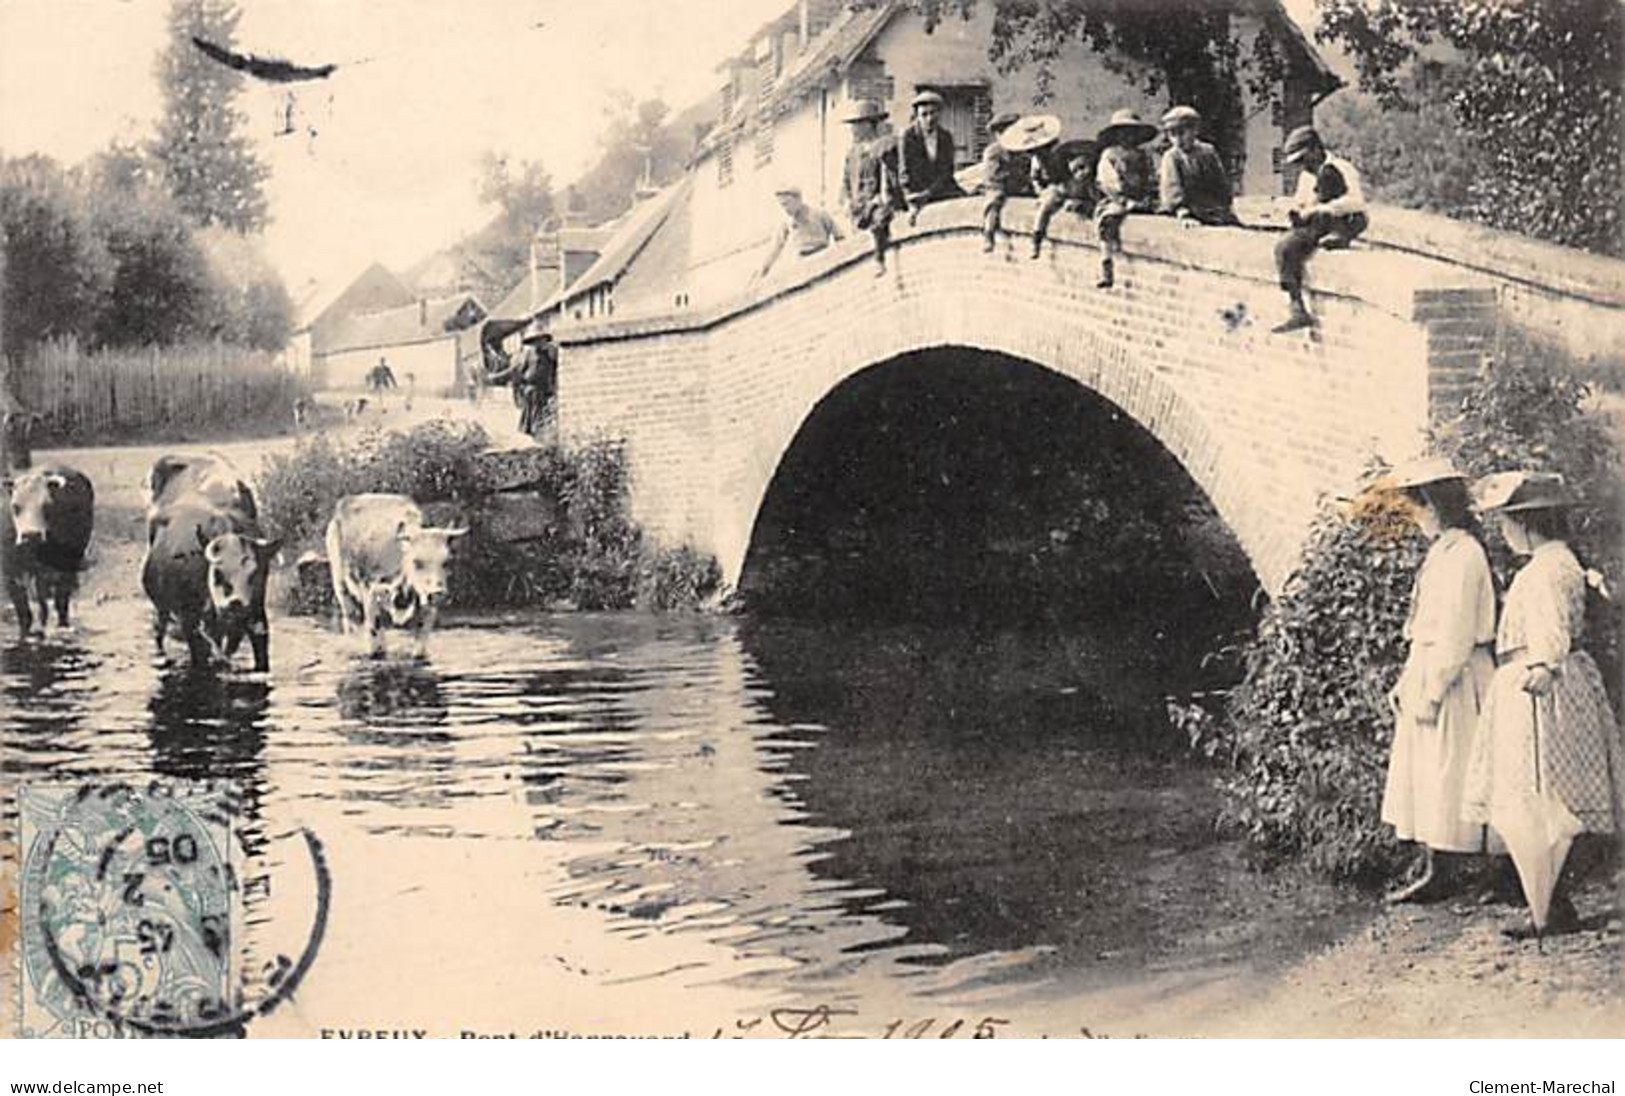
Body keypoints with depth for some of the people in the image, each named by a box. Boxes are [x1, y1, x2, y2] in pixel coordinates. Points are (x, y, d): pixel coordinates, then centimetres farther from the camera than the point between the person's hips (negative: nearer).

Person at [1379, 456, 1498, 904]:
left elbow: (1455, 634, -21)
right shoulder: (1444, 550, 13)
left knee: (1443, 775, -3)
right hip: (1430, 673, 10)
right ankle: (1434, 863, 21)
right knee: (1424, 772, 13)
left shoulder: (1462, 554, -17)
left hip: (1452, 678, -10)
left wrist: (1431, 691, -19)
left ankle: (1445, 871, 3)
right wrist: (1409, 682, 17)